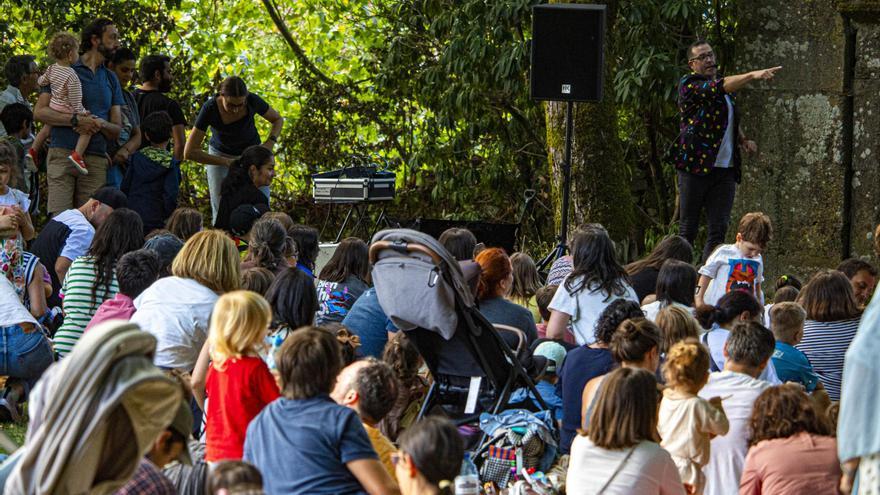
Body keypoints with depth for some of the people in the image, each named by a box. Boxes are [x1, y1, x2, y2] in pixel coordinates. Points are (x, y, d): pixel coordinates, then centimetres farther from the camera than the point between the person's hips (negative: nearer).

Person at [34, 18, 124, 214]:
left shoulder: (111, 79, 20)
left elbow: (117, 131, 16)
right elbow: (40, 112, -2)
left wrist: (101, 124, -8)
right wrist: (75, 120, -15)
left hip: (96, 160, 4)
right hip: (62, 154, -4)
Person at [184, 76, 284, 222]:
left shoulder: (252, 101, -26)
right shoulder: (210, 109, -30)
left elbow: (278, 119, -4)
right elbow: (189, 152, -28)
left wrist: (270, 143, -23)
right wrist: (226, 162, -32)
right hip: (220, 155, -1)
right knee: (221, 212, -9)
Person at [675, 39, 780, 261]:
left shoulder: (724, 85, 18)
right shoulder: (689, 85, -4)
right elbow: (718, 89, -24)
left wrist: (743, 139, 15)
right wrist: (753, 75, -34)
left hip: (725, 168, 6)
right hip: (696, 167, -6)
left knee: (719, 230, -1)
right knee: (688, 230, -1)